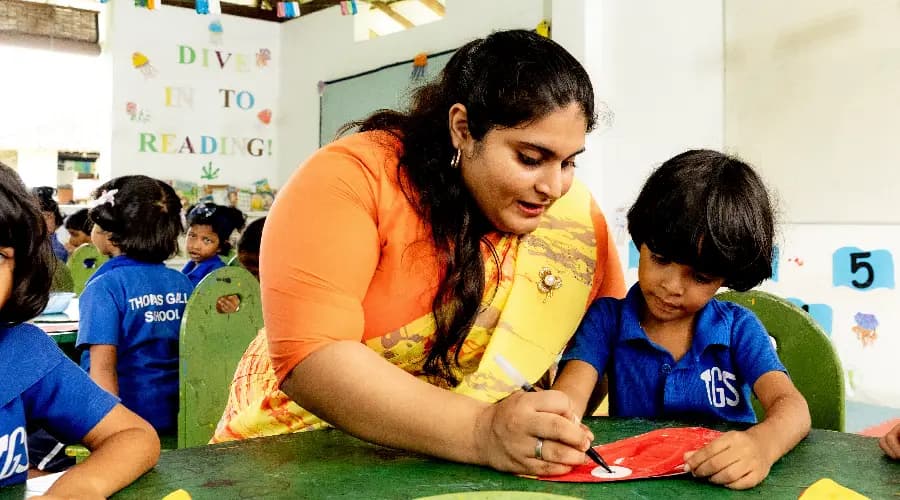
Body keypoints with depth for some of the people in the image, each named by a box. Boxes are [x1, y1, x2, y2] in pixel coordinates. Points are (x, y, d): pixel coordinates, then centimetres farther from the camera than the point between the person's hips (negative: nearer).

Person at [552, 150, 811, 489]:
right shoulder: (607, 317, -2)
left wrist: (762, 444, -35)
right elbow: (571, 388, -13)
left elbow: (791, 406, -13)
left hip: (723, 484, 0)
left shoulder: (738, 329, -1)